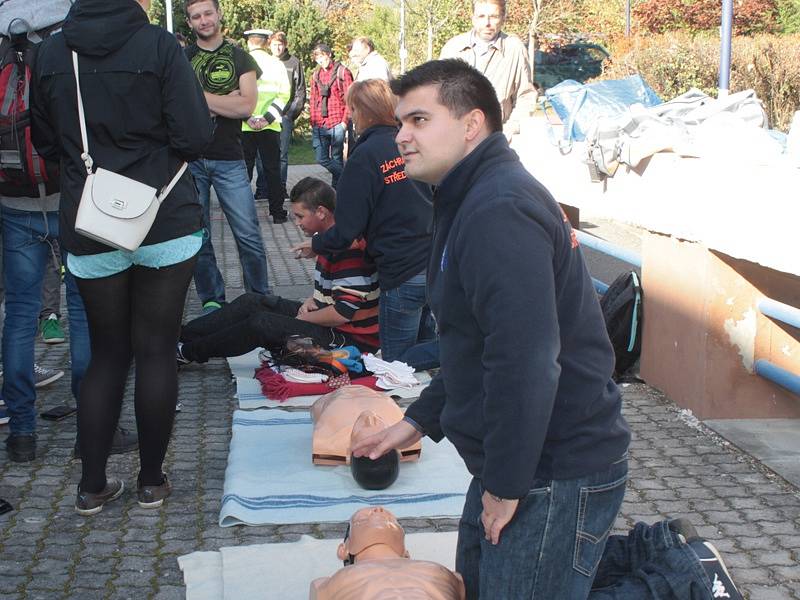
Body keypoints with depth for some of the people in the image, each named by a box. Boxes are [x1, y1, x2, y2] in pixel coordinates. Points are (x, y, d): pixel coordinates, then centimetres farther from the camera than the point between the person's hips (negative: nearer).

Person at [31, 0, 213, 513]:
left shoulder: (52, 53, 2)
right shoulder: (158, 45, -9)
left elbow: (46, 143, 11)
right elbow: (194, 137, -12)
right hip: (166, 221, -3)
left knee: (107, 354, 14)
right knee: (157, 350, 7)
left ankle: (92, 485, 15)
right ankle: (152, 480, 17)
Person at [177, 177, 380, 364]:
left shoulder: (347, 248, -24)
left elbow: (344, 313, -27)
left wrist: (302, 318, -13)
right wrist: (312, 300, 5)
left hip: (351, 338, -11)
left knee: (261, 323, -17)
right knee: (250, 302, 5)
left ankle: (188, 351, -1)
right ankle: (182, 334, 7)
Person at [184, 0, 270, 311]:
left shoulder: (240, 58, 8)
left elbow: (247, 106, -6)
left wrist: (198, 97, -7)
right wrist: (225, 102, -9)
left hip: (229, 160, -1)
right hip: (190, 159, 1)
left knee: (249, 236, -2)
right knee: (197, 237, 5)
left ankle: (260, 298, 10)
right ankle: (211, 299, 16)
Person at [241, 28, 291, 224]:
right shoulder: (277, 64, 2)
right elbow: (284, 94, -2)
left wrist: (247, 118, -7)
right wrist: (268, 118, -7)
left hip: (244, 127, -1)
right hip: (270, 127, 1)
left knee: (245, 170, 8)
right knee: (272, 169, 6)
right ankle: (277, 213, 6)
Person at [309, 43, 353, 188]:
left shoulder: (342, 72, -1)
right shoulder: (316, 75, 15)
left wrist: (345, 120, -9)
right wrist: (312, 121, 11)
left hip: (336, 124, -5)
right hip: (319, 125, 5)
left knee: (337, 159, 1)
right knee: (321, 159, 0)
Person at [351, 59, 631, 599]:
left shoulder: (498, 210, -22)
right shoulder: (473, 200, 13)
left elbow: (526, 361, -29)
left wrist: (506, 484, -22)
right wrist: (421, 419, 19)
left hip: (555, 474, -10)